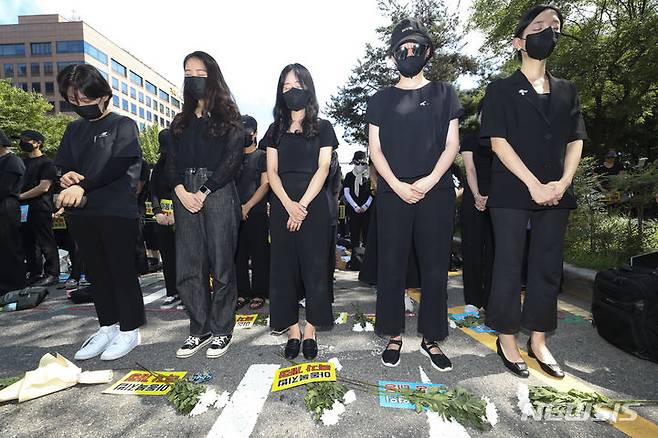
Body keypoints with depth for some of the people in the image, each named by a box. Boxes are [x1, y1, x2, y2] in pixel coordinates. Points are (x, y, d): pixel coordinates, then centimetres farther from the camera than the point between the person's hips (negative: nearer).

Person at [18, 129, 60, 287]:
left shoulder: (46, 163, -3)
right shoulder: (22, 162, 19)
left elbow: (44, 187, -12)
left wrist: (20, 196, -11)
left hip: (40, 210, -7)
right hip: (24, 209, 8)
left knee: (45, 244, -4)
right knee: (29, 244, 10)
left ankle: (52, 274, 2)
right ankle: (35, 274, 18)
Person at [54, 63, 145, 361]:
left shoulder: (122, 125, -1)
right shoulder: (73, 129, 17)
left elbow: (120, 164, -14)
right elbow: (60, 164, 17)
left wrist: (82, 186, -23)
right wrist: (65, 176, -7)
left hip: (117, 210, -6)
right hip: (81, 213, 6)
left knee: (122, 270, 0)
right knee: (97, 272, 11)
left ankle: (129, 329, 12)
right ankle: (108, 326, 24)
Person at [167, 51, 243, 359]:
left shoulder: (228, 118, 5)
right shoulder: (181, 122, 21)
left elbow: (232, 160, -6)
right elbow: (172, 161, 14)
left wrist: (204, 193, -12)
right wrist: (181, 191, -4)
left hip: (218, 193, -5)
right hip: (186, 196, 5)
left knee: (221, 264, -1)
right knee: (187, 267, 3)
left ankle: (222, 331, 12)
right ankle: (199, 330, 17)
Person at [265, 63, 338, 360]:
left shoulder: (322, 127, 7)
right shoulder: (276, 130, 14)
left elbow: (323, 168, -3)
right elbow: (271, 172, 5)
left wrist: (303, 205, -14)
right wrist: (289, 205, -11)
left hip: (314, 205, -2)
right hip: (282, 205, 3)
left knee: (314, 266, 0)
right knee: (283, 267, 4)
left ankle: (309, 331, 13)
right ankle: (293, 331, 16)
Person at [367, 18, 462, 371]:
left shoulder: (443, 93, 13)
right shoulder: (380, 99, 12)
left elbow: (451, 144, 5)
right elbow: (375, 149, 5)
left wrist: (429, 181, -11)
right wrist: (397, 186, -10)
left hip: (436, 192, 1)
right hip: (392, 193, 0)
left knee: (435, 268, 2)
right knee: (391, 266, 2)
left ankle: (431, 338, 17)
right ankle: (394, 336, 16)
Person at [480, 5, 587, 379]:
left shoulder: (567, 91, 17)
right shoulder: (501, 90, 3)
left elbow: (575, 141, 12)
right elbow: (498, 141, -7)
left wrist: (563, 182, -5)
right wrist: (534, 184, -13)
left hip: (556, 194, 5)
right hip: (511, 193, -4)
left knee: (549, 268, 7)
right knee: (509, 267, 0)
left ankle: (538, 341, 21)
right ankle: (507, 340, 14)